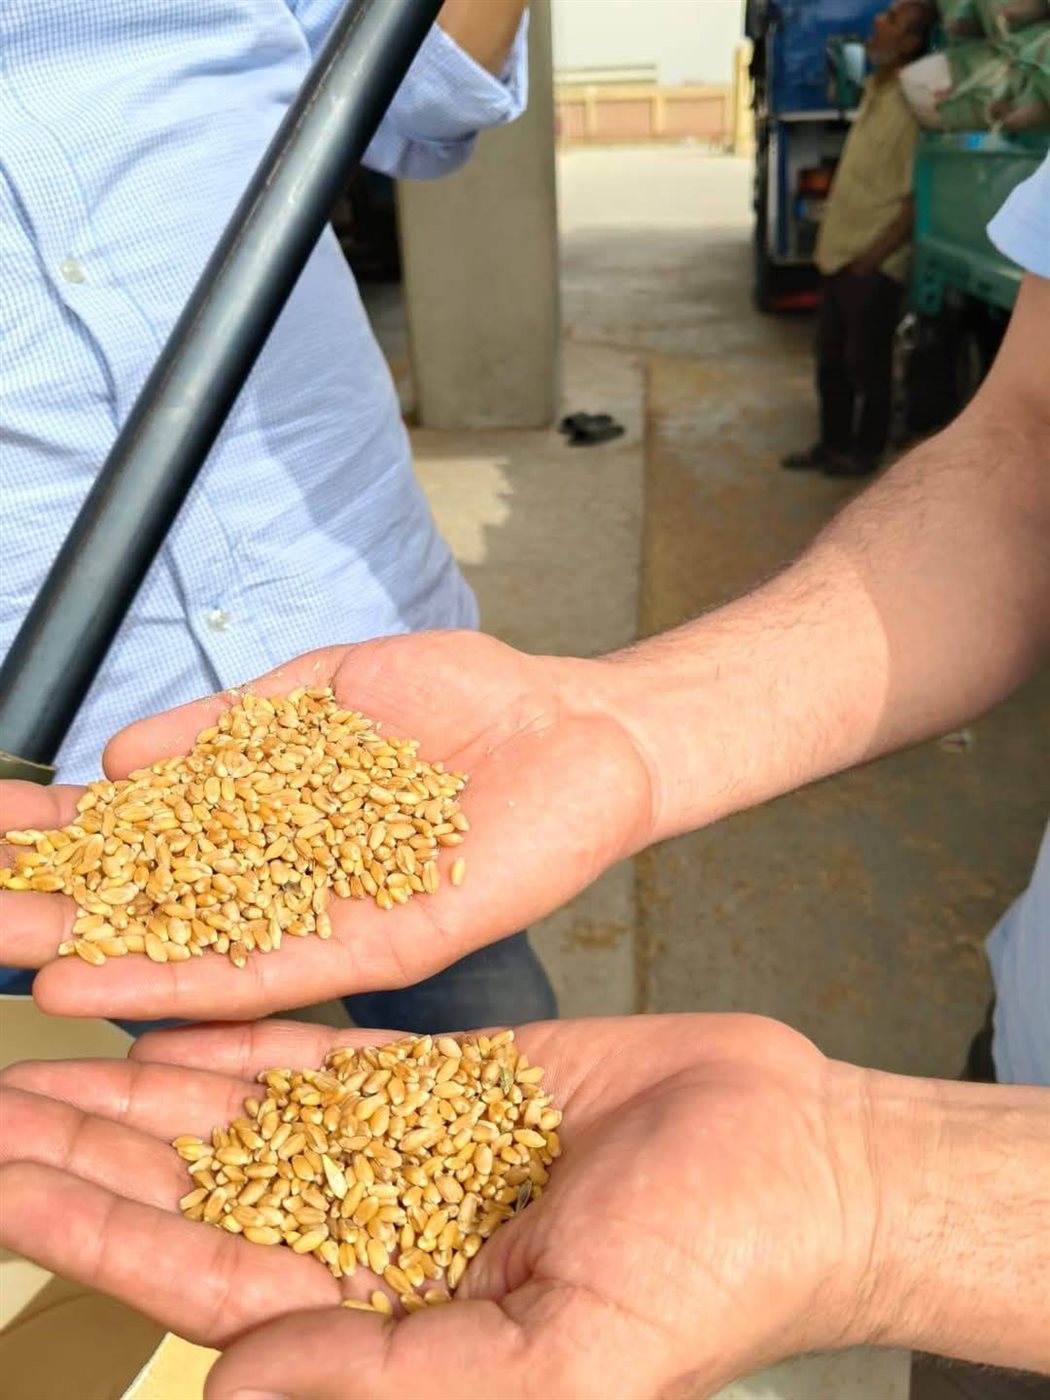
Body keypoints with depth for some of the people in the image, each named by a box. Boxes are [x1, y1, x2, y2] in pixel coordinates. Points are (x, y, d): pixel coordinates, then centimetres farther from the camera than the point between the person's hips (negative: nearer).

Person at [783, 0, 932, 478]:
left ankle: (865, 451, 19)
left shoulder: (912, 106, -17)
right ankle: (833, 442, 30)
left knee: (866, 364, 4)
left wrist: (869, 260, -18)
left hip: (871, 264, -9)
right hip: (838, 252, 9)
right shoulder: (873, 88, 10)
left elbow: (916, 201, -19)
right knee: (830, 361, 16)